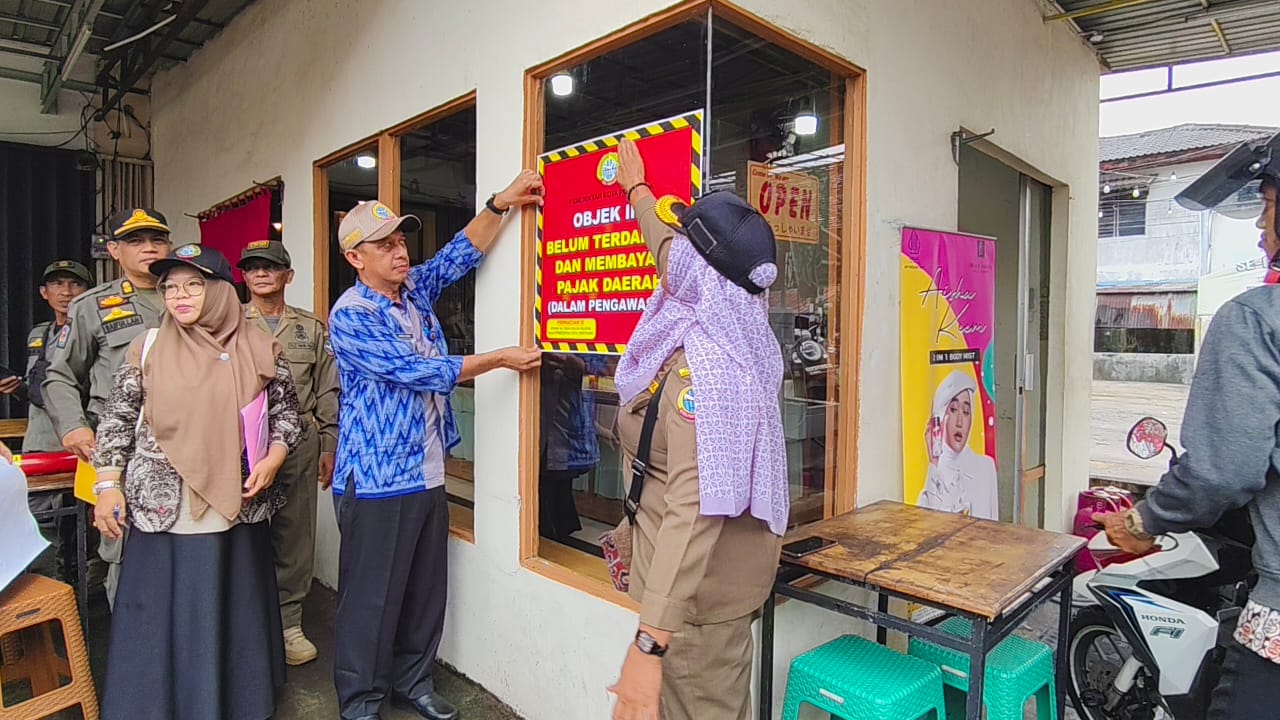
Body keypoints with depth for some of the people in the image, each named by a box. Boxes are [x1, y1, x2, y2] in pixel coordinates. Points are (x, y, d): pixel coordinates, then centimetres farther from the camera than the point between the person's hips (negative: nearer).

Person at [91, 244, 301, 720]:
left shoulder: (259, 349, 1)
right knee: (157, 617, 8)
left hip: (236, 508, 0)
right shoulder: (148, 348, 3)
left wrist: (272, 459, -7)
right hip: (161, 510, 0)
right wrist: (107, 485, 1)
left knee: (232, 614, 11)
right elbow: (116, 418, 7)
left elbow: (286, 413, 8)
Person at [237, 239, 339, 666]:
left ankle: (288, 623, 20)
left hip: (299, 443, 1)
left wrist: (330, 446, 6)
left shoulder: (311, 328, 11)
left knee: (294, 535, 6)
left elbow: (328, 392, 10)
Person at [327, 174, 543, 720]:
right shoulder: (350, 316, -15)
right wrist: (502, 358, -12)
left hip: (428, 475, 7)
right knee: (371, 599, 6)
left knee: (427, 591, 16)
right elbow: (419, 370, -19)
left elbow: (460, 255, 11)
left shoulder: (415, 290, 8)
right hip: (377, 481, -7)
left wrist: (501, 203, -4)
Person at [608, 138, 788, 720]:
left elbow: (695, 507, -35)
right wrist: (635, 189, 32)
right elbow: (682, 257, 16)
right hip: (722, 570, 9)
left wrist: (650, 641, -37)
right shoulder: (727, 325, -2)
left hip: (699, 583, -9)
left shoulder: (702, 365, -29)